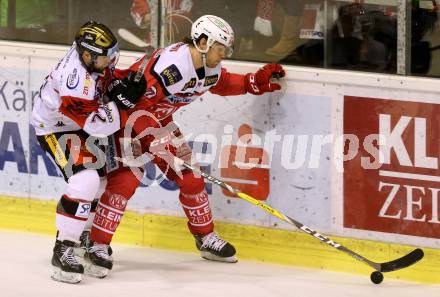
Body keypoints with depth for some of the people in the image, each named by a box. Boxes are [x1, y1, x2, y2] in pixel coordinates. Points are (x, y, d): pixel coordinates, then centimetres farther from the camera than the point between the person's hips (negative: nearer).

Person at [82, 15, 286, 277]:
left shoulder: (211, 70, -3)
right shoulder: (171, 64, -33)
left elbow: (223, 84, 21)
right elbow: (138, 103, -34)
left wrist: (256, 81, 7)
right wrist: (156, 144, -39)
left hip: (159, 121, 8)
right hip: (126, 113, -8)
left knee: (190, 176, 6)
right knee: (125, 179, -21)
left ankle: (206, 237, 23)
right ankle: (98, 246, -16)